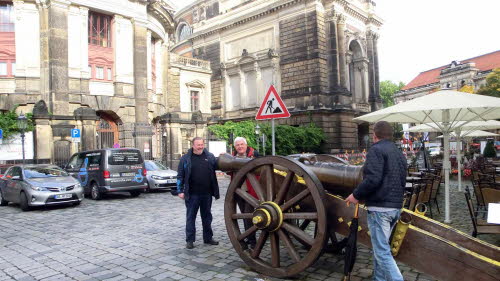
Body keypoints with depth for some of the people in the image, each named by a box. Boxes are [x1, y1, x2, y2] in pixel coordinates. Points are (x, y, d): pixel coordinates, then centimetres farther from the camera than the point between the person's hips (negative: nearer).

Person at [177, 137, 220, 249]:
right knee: (190, 217, 5)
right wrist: (180, 191, -5)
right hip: (192, 194, -3)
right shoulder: (186, 158, -1)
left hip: (207, 194, 3)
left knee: (207, 216, 14)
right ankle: (190, 240, 14)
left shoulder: (210, 157, 6)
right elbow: (180, 176, 0)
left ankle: (208, 238, 27)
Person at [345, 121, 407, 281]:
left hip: (380, 207, -9)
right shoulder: (399, 154, 18)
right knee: (380, 247, 17)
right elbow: (402, 182, 21)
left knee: (382, 251, -5)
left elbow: (373, 179, -22)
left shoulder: (376, 150, -9)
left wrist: (356, 195, -11)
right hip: (396, 207, 9)